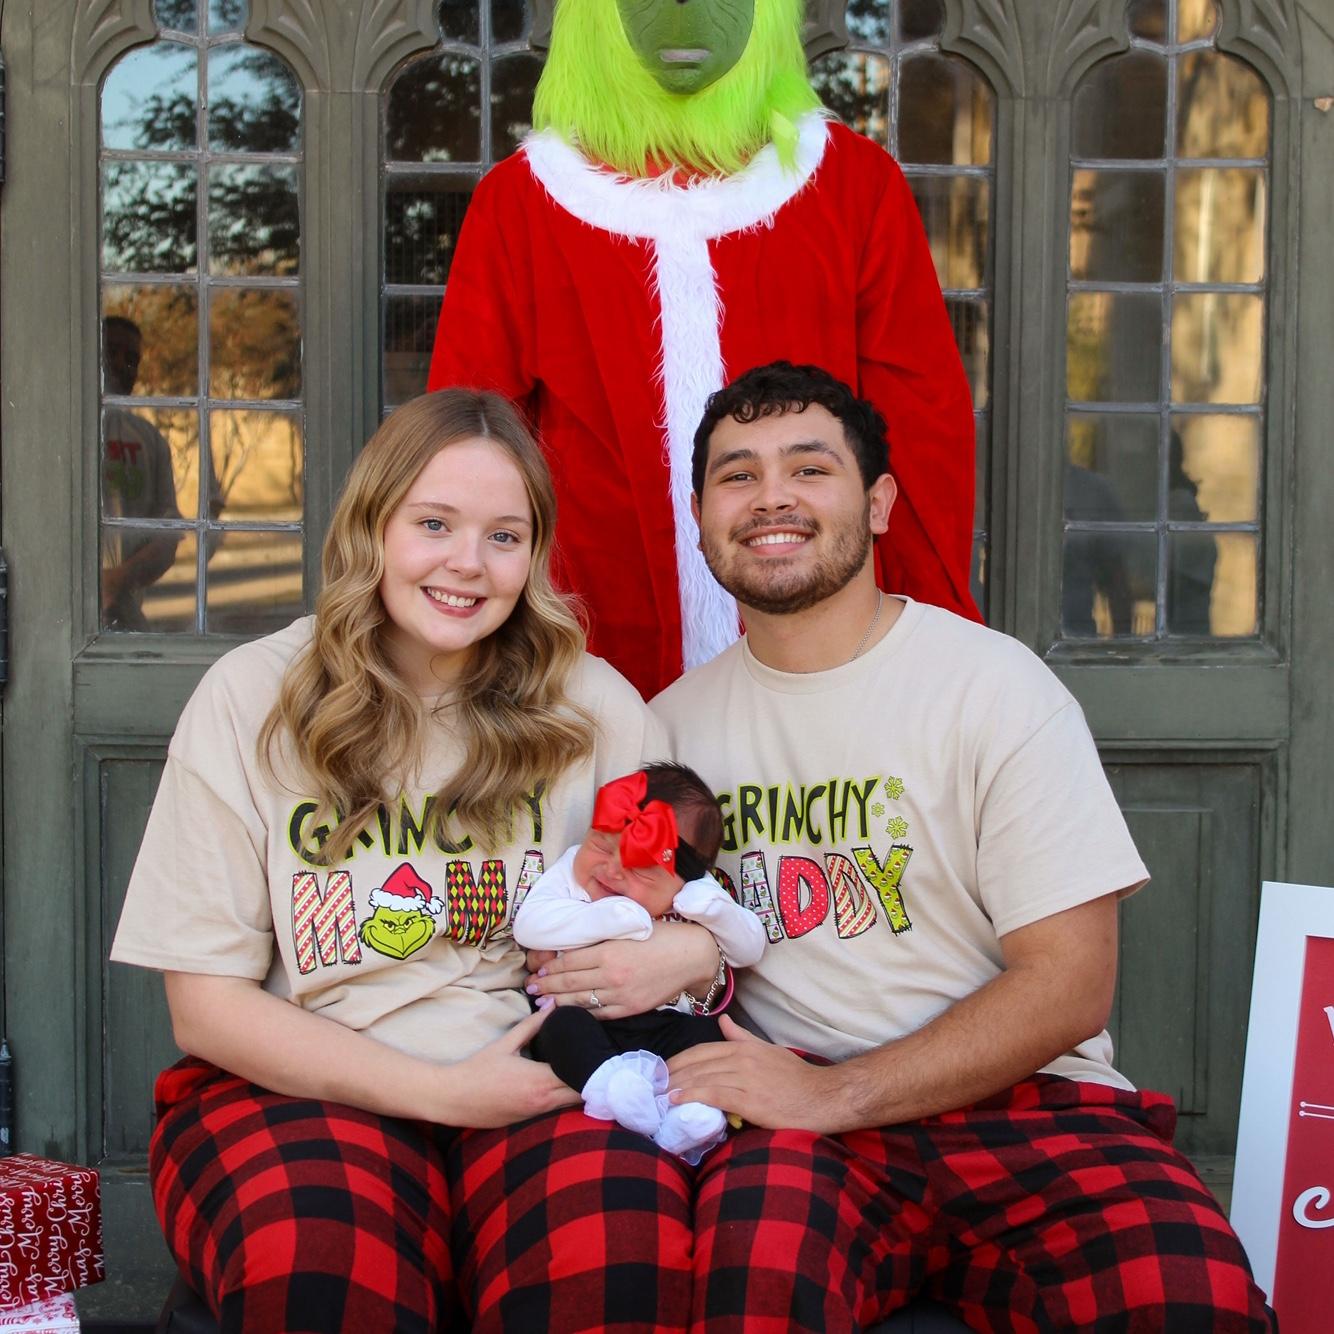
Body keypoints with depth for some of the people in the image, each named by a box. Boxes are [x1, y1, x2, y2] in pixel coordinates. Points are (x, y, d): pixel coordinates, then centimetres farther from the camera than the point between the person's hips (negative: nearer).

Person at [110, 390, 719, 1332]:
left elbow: (704, 927, 15)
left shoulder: (593, 705, 7)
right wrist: (443, 1092, -10)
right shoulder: (252, 699, 2)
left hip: (540, 1086, 2)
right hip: (300, 1091, -1)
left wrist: (684, 954, -11)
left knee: (619, 1257, -32)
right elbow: (207, 1004, 0)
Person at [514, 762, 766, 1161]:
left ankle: (688, 1112, -39)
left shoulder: (697, 900, 6)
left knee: (707, 1032, -23)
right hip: (588, 1026, -2)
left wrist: (706, 906, -15)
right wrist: (616, 918, -22)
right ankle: (612, 1085, -47)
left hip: (664, 1027, 2)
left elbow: (750, 949, 3)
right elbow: (530, 926, -15)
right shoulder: (570, 873, 1)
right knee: (563, 1024, -29)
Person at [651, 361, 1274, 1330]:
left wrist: (835, 1094, -16)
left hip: (1021, 1102, 0)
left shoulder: (995, 686, -1)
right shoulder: (675, 721, 12)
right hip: (793, 1118, 1)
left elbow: (1070, 985, -7)